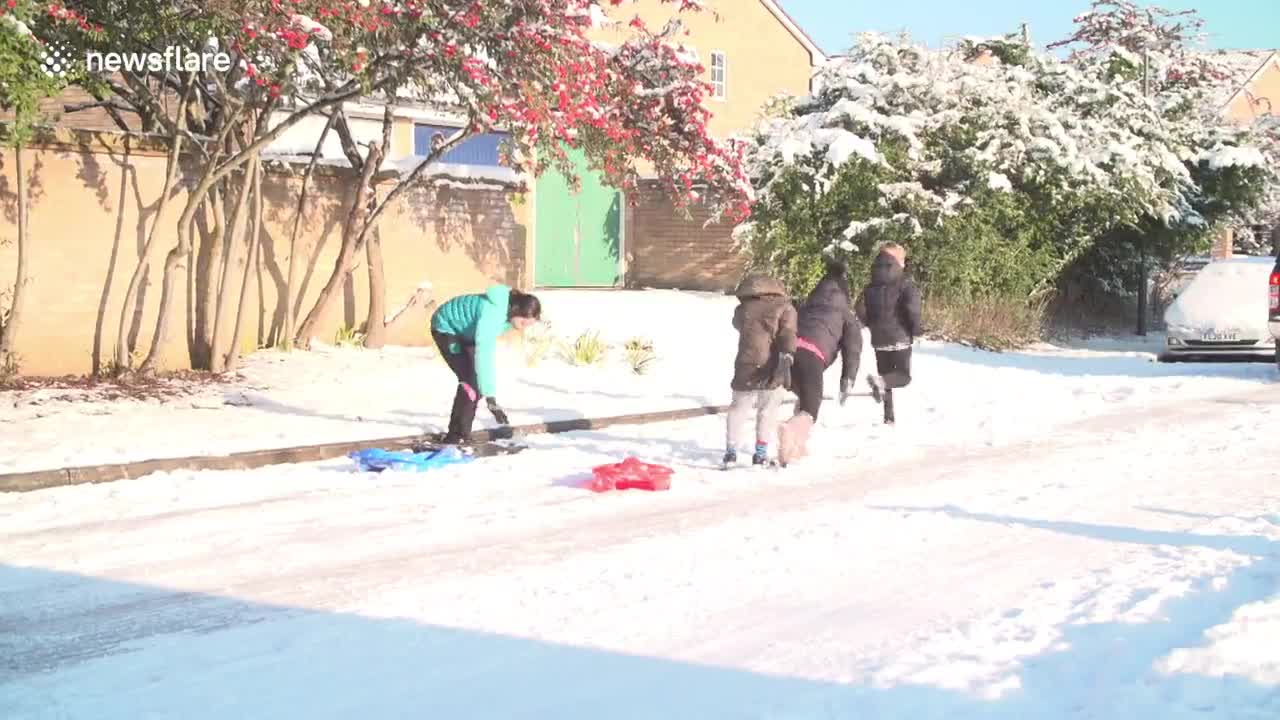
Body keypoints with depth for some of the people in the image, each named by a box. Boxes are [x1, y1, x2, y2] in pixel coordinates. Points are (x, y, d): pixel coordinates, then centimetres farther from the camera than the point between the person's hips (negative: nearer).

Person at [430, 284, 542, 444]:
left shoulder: (509, 308, -15)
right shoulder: (491, 313, -41)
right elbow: (483, 356, -46)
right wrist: (490, 398, -50)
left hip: (465, 331, 9)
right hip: (446, 329, -9)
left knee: (478, 380, 5)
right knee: (470, 380, -18)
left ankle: (462, 434, 14)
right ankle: (456, 437, -10)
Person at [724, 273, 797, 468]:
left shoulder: (742, 310, 11)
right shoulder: (785, 308, 4)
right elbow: (788, 335, -10)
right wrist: (787, 358, -21)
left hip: (746, 370, 2)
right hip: (774, 370, -2)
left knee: (738, 410, 20)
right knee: (768, 412, 17)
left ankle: (731, 451, 16)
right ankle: (761, 453, 17)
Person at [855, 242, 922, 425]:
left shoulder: (873, 286, 8)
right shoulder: (905, 284, -8)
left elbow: (860, 307, 3)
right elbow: (912, 305, -22)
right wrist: (916, 328, -9)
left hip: (879, 338, 5)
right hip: (900, 337, -5)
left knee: (886, 377, 14)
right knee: (904, 376, 2)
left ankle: (889, 416, 8)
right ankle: (880, 381, -29)